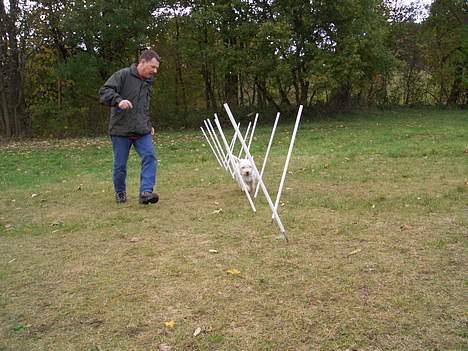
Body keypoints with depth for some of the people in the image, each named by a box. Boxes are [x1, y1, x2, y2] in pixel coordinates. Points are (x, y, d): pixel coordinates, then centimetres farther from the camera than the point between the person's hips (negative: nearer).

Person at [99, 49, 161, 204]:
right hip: (121, 130, -5)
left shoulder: (148, 82, 16)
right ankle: (120, 192, 26)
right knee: (120, 165, 5)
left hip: (142, 131, 5)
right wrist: (118, 100, -34)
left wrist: (149, 125, 23)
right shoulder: (122, 75, -6)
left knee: (150, 157, -14)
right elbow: (104, 92, -17)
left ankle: (146, 192, -16)